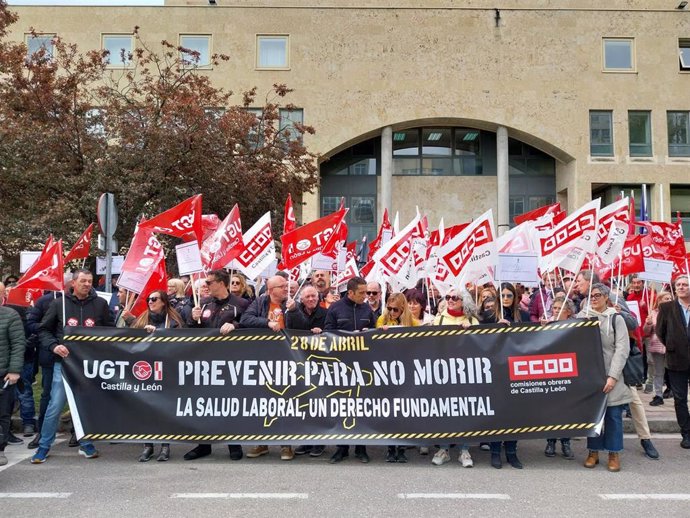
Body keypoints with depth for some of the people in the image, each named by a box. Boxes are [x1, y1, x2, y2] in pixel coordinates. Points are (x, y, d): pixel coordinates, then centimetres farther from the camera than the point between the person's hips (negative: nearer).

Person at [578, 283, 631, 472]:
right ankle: (593, 451, 17)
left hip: (611, 375, -1)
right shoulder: (582, 317, 5)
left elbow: (622, 349, -7)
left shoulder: (616, 319, -1)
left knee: (613, 415, 3)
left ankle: (614, 453, 15)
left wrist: (613, 376, -15)